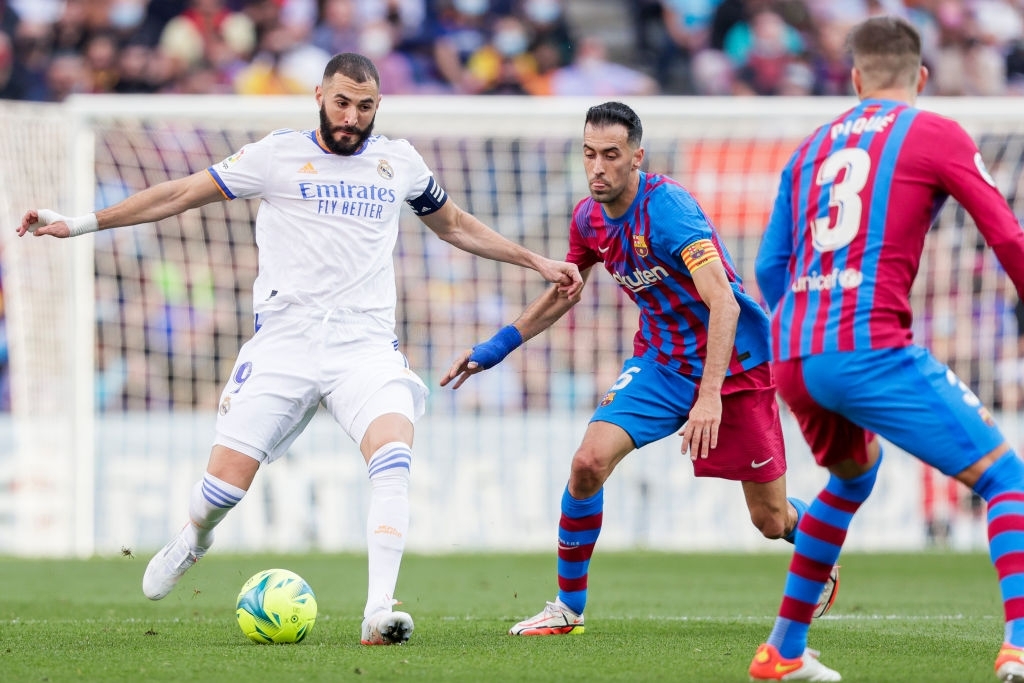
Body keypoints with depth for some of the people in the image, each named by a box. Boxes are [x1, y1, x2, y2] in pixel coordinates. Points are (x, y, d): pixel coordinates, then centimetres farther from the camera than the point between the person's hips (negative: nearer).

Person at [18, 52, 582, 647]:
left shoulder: (398, 161, 12)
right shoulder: (278, 155, 4)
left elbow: (455, 225, 29)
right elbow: (180, 194, 7)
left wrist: (535, 261, 27)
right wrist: (80, 223, 4)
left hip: (366, 345, 1)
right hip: (284, 344, -1)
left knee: (394, 455, -27)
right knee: (226, 483, -7)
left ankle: (379, 613, -29)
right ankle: (193, 539, 31)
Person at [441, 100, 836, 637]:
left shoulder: (668, 207, -28)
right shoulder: (589, 218, -5)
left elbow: (723, 301, -36)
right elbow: (563, 292, 17)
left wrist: (711, 396, -44)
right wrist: (496, 347, 11)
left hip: (733, 365, -5)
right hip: (661, 359, 5)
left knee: (771, 520, 2)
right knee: (588, 462, -17)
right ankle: (568, 607, -1)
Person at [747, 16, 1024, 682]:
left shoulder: (812, 147, 21)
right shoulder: (935, 134, 5)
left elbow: (770, 269, 23)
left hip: (791, 355, 7)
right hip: (871, 348, -6)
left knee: (853, 476, 33)